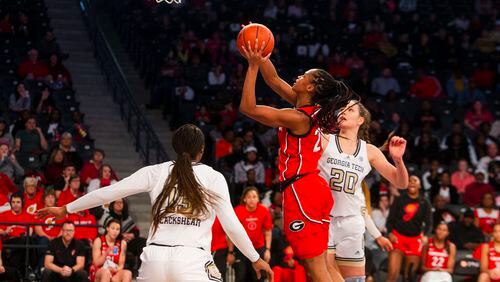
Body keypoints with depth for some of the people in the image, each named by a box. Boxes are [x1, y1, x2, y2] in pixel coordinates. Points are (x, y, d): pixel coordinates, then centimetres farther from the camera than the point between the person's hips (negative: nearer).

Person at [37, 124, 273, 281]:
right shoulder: (213, 178, 6)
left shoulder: (156, 172, 11)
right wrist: (256, 259, 14)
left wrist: (66, 209, 21)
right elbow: (231, 225, 2)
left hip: (155, 258, 3)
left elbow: (110, 192, 11)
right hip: (192, 261, -3)